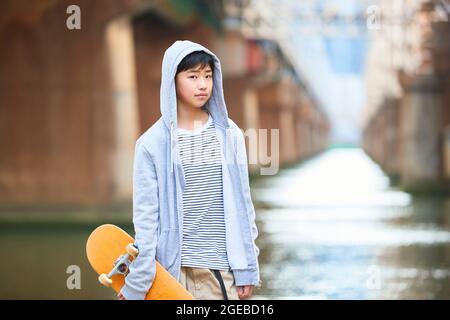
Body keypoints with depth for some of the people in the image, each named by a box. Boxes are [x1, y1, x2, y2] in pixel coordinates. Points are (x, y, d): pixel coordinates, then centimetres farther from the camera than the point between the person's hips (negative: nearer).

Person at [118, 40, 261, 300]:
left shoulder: (229, 135, 6)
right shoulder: (153, 144, -2)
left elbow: (242, 203, 9)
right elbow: (146, 215, -2)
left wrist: (248, 269, 6)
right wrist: (136, 284, -6)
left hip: (224, 269, 2)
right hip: (174, 268, -2)